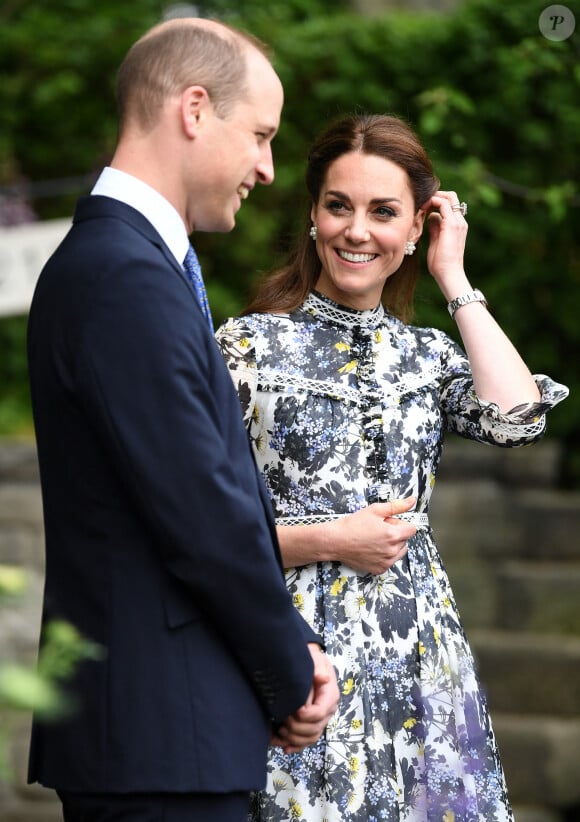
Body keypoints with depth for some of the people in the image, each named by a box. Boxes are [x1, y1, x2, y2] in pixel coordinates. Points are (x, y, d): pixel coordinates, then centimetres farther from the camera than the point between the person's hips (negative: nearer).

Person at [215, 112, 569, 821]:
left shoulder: (428, 356, 12)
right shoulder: (250, 344, 0)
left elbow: (519, 418, -10)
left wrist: (453, 277, -1)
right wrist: (328, 540, -13)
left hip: (416, 655, 4)